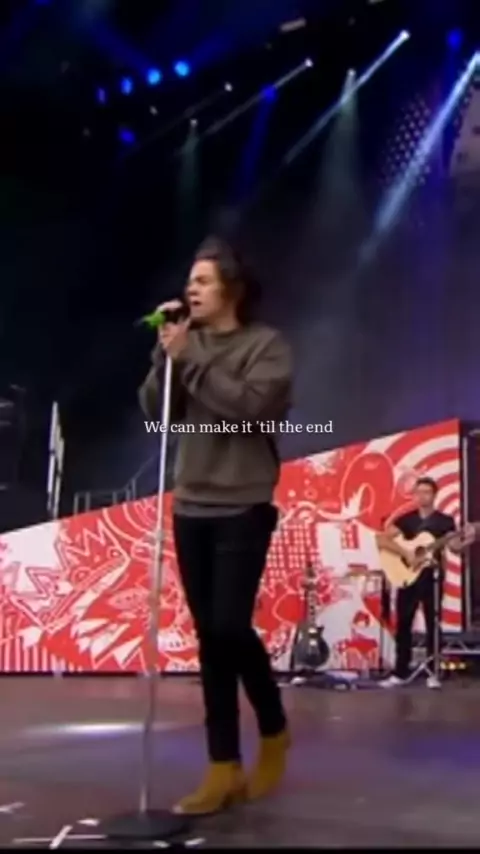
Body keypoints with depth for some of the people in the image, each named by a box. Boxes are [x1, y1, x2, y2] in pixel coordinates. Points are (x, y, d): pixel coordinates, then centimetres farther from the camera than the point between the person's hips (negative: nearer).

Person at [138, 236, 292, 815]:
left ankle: (273, 730, 17)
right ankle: (225, 768, 10)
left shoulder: (266, 344, -3)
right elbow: (153, 410, 5)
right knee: (210, 636, 4)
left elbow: (253, 405, -18)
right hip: (191, 507, 5)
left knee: (229, 627, -10)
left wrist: (190, 361, -14)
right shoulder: (188, 342, 10)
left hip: (243, 507, -4)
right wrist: (166, 357, -8)